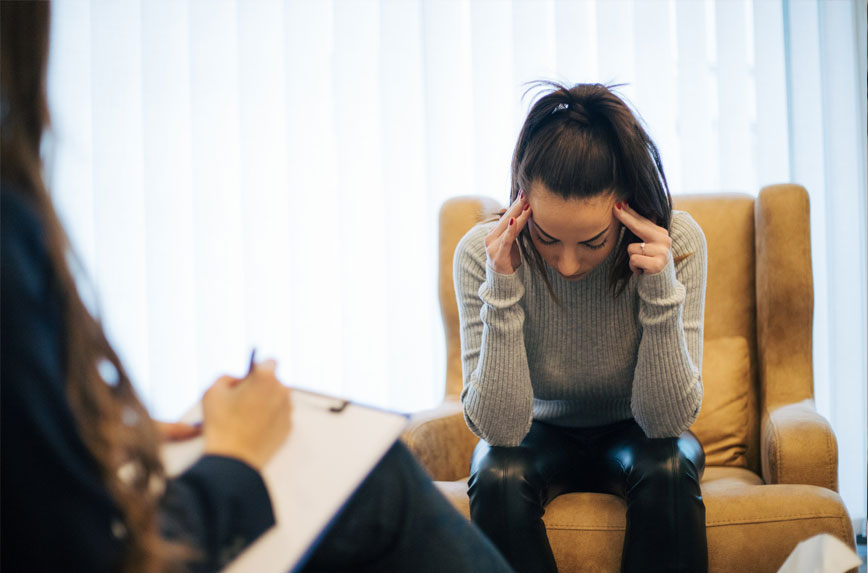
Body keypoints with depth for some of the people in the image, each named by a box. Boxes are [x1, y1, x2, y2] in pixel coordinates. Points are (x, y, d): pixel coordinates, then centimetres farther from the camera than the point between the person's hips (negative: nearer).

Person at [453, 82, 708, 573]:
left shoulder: (677, 244, -23)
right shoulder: (482, 253, -22)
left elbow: (667, 421, -22)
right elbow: (500, 430, -25)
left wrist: (661, 291, -35)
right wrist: (502, 293, -36)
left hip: (632, 436, 0)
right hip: (543, 435, 0)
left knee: (669, 469, -33)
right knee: (497, 476, -32)